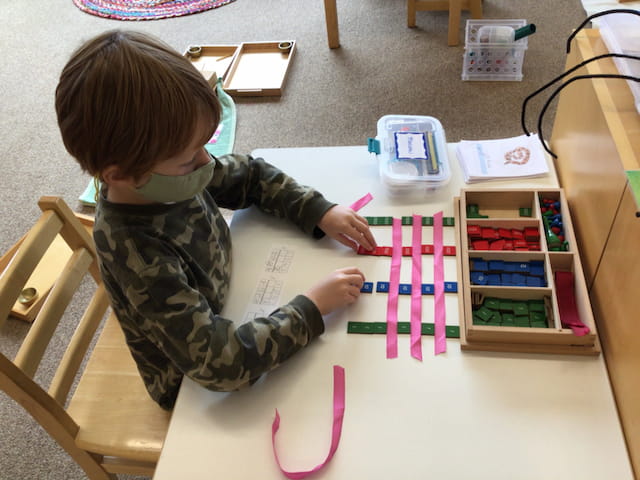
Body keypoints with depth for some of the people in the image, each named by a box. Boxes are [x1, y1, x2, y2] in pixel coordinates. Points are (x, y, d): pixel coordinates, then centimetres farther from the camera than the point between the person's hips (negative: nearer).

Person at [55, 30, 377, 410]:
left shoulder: (168, 177, -20)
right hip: (197, 390, -5)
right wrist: (313, 307, -33)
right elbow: (221, 363, -40)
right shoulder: (134, 248, -39)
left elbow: (249, 175, -1)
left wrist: (321, 212, -13)